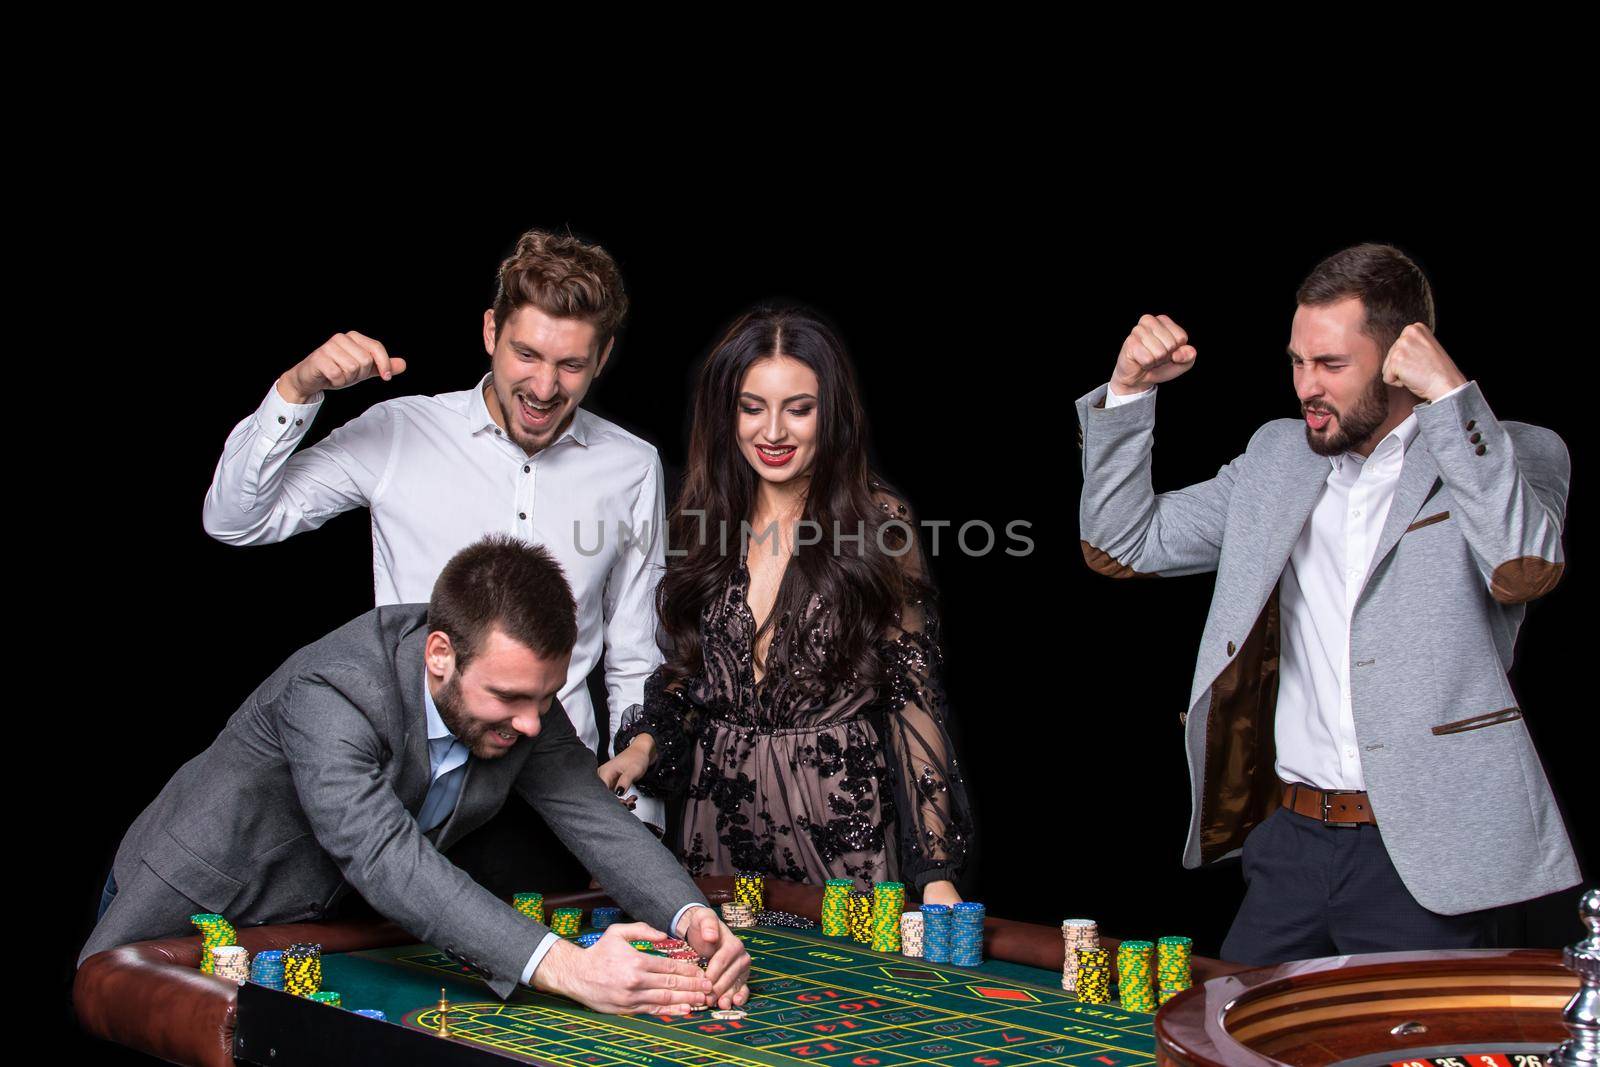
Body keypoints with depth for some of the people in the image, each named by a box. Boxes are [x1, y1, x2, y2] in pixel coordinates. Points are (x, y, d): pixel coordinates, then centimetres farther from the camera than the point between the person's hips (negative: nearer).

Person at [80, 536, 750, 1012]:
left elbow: (596, 818, -14)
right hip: (190, 916, -5)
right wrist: (559, 965, -57)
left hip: (315, 929, 5)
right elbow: (387, 861, -47)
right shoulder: (332, 693, -36)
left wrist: (691, 919, -35)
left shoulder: (519, 688, -15)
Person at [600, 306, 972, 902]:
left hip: (842, 826, -3)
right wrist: (644, 746, -6)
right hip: (720, 824, 3)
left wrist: (935, 868, -13)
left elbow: (913, 695, -7)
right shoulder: (701, 523, 6)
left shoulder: (878, 522, -5)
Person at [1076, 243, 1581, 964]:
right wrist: (1129, 392, 3)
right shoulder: (1279, 456, 13)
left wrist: (1454, 396, -20)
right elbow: (1119, 547, 14)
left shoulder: (1516, 456, -1)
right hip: (1290, 838, 5)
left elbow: (1525, 571, -22)